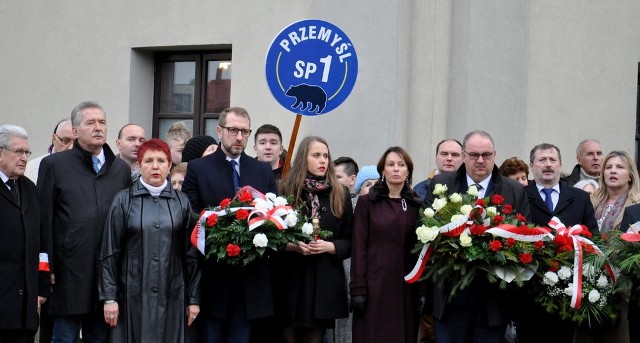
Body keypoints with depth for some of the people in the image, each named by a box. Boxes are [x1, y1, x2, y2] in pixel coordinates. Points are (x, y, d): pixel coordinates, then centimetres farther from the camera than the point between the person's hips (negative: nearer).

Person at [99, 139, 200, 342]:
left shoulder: (181, 203, 8)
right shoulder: (123, 201, 2)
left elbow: (191, 254, 7)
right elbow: (109, 253, 0)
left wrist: (194, 298, 3)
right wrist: (109, 297, -5)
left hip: (172, 297, 2)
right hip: (133, 295, -1)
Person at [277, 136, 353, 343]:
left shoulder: (339, 194, 8)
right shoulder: (285, 190, 2)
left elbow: (350, 241, 9)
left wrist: (330, 246, -10)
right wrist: (291, 245, -15)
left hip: (325, 281, 2)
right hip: (291, 279, -2)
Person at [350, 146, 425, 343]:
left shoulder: (416, 205, 10)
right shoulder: (366, 202, 3)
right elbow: (359, 248, -2)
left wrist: (423, 290, 0)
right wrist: (358, 289, -9)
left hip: (407, 286, 2)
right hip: (375, 283, -2)